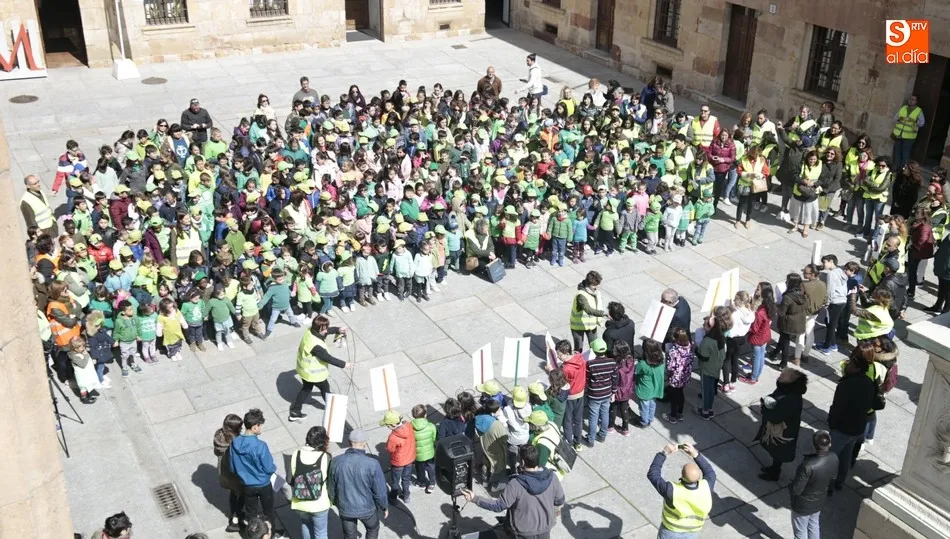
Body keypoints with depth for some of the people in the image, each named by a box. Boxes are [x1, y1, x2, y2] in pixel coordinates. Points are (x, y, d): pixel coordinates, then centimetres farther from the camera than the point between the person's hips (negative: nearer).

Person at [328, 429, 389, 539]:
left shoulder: (336, 462, -17)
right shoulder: (372, 464, -26)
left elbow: (331, 487, -2)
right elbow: (380, 491, -15)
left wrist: (336, 503, 17)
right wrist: (385, 507, 4)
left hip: (345, 508, 2)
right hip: (367, 508, -2)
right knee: (373, 529, 28)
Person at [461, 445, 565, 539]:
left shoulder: (516, 484, -30)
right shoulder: (552, 477, -19)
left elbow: (499, 505, -22)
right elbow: (560, 501, -5)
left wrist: (475, 499, -17)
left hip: (524, 530, -3)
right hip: (545, 526, 3)